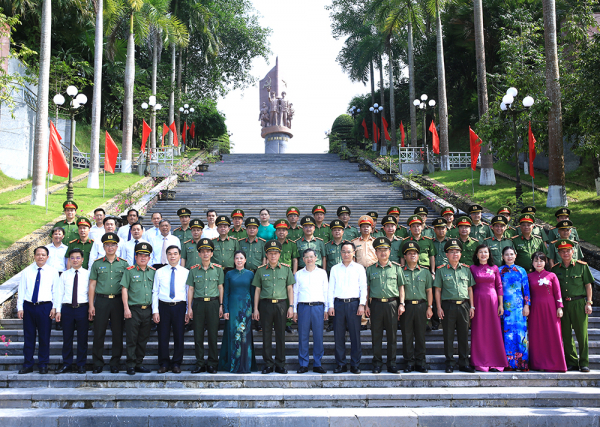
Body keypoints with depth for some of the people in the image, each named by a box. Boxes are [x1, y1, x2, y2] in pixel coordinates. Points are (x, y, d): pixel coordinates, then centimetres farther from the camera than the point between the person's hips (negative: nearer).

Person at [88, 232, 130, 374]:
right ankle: (98, 363, 12)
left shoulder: (124, 264, 7)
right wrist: (91, 305, -1)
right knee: (99, 333, 1)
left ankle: (115, 363, 14)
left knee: (118, 333, 3)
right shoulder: (97, 264, 7)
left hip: (118, 300, 0)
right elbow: (92, 285, 6)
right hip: (101, 300, 0)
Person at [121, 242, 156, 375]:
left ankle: (139, 363, 19)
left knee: (143, 339, 9)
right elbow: (124, 290, -2)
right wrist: (126, 308, -9)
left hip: (148, 310, 4)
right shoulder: (129, 271, 0)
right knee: (132, 338, -1)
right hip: (133, 309, -4)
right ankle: (131, 365, 8)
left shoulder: (153, 272, 11)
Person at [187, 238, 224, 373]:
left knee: (213, 334, 1)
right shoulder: (194, 270, 7)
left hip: (213, 303, -1)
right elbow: (191, 289, 8)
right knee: (198, 335, 3)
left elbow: (220, 287, 7)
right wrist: (189, 307, 3)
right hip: (198, 303, 1)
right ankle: (200, 364, 12)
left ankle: (212, 364, 10)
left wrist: (221, 305, 1)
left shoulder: (218, 269, 5)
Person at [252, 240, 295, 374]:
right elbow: (257, 290, 9)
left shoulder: (286, 269, 8)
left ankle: (280, 364, 12)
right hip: (265, 304, 0)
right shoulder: (261, 270, 7)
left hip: (281, 304, 0)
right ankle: (268, 364, 12)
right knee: (267, 335, 3)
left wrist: (291, 306, 1)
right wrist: (255, 309, 4)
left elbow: (290, 289, 9)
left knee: (281, 335, 3)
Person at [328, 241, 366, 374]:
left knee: (355, 335, -1)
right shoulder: (335, 269, 13)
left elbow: (363, 287, 5)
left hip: (354, 303, -1)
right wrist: (331, 306, 2)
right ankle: (340, 364, 11)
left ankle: (355, 365, 8)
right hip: (338, 304, 2)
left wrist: (361, 305, -5)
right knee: (338, 335, 2)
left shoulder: (359, 268, 9)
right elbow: (330, 288, 11)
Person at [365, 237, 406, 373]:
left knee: (392, 335, 4)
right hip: (376, 304, 0)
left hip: (392, 303, 0)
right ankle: (377, 363, 13)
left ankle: (392, 363, 13)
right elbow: (367, 288, 11)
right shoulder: (370, 269, 9)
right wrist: (366, 305, 4)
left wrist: (401, 303, 2)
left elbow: (401, 286, 10)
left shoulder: (396, 267, 8)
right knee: (376, 335, 3)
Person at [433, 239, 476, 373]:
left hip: (464, 305, 2)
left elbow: (470, 289, 13)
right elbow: (437, 290, 2)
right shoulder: (441, 270, 3)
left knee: (464, 335, 7)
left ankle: (464, 363, 17)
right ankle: (450, 363, 12)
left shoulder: (466, 269, 10)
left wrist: (471, 306, 7)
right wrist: (439, 307, -5)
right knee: (448, 336, 3)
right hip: (448, 305, -2)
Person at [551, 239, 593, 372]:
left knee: (582, 334, -2)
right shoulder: (555, 269, 9)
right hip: (562, 305, 3)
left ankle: (584, 363, 8)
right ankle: (572, 362, 14)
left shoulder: (582, 266, 3)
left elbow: (588, 285, 5)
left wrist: (588, 303, -2)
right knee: (566, 335, 5)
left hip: (579, 303, -3)